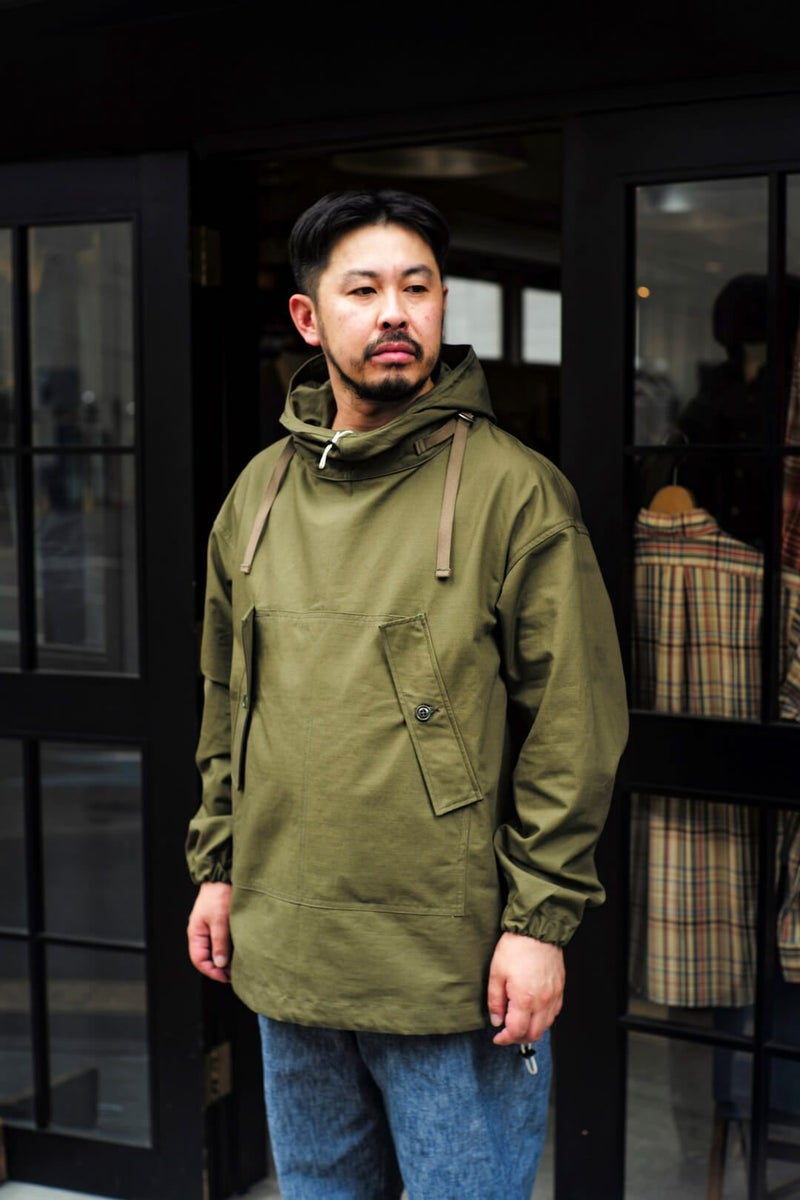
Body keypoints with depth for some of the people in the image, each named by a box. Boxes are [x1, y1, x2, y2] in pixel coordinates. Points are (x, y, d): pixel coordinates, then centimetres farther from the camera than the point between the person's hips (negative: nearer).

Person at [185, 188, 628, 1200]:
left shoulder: (512, 488, -10)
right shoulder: (259, 491, 7)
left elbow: (574, 725, -11)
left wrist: (541, 918, -13)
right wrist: (217, 863, 13)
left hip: (455, 963, -5)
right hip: (285, 951, 6)